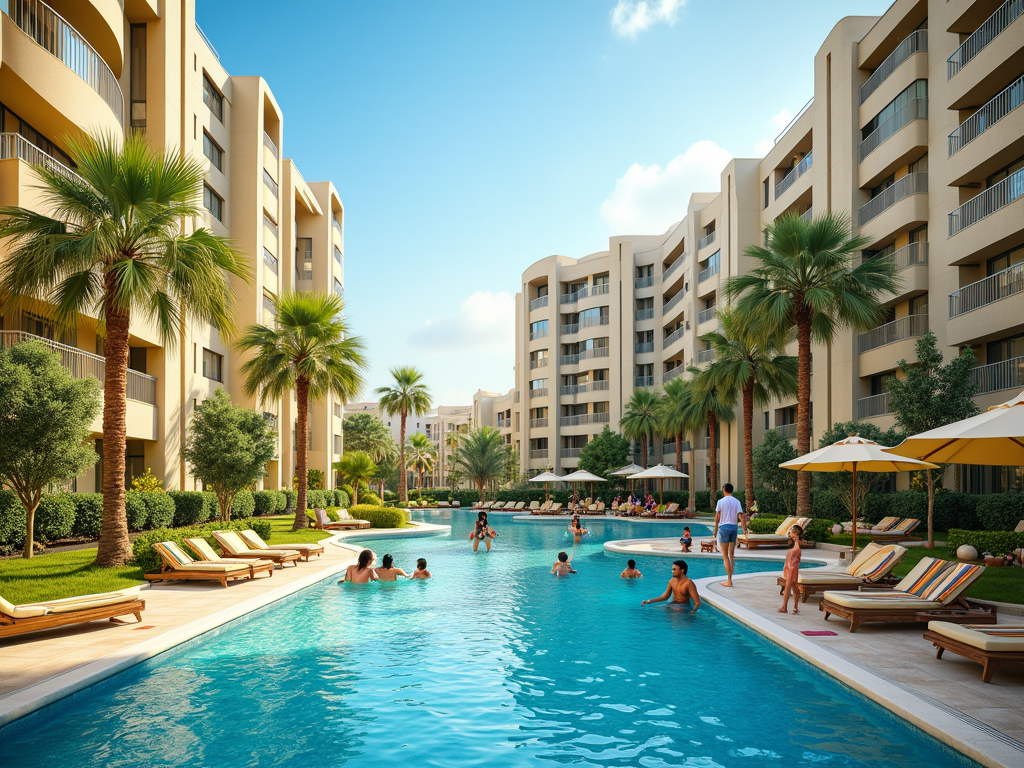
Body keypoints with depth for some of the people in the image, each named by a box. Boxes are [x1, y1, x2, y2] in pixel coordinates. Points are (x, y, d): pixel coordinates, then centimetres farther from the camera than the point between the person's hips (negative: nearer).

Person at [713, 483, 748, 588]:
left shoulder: (721, 501, -3)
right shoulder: (737, 501, 4)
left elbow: (717, 518, -2)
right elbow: (741, 517, -5)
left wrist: (716, 531, 8)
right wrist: (745, 529, -4)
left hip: (724, 527, -4)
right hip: (734, 527, 4)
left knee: (725, 556, 0)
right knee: (731, 555, 12)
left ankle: (729, 580, -5)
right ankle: (729, 579, 14)